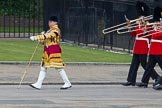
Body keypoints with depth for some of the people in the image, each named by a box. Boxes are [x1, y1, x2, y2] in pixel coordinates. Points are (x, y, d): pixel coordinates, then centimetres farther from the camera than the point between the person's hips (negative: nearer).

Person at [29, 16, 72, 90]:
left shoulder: (56, 30, -12)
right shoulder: (49, 30, 17)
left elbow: (47, 36, -24)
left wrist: (35, 38, -25)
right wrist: (41, 40, 1)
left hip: (54, 51, -9)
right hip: (47, 50, 9)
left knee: (58, 67, -8)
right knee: (43, 67, 6)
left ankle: (67, 83, -1)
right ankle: (38, 84, 6)